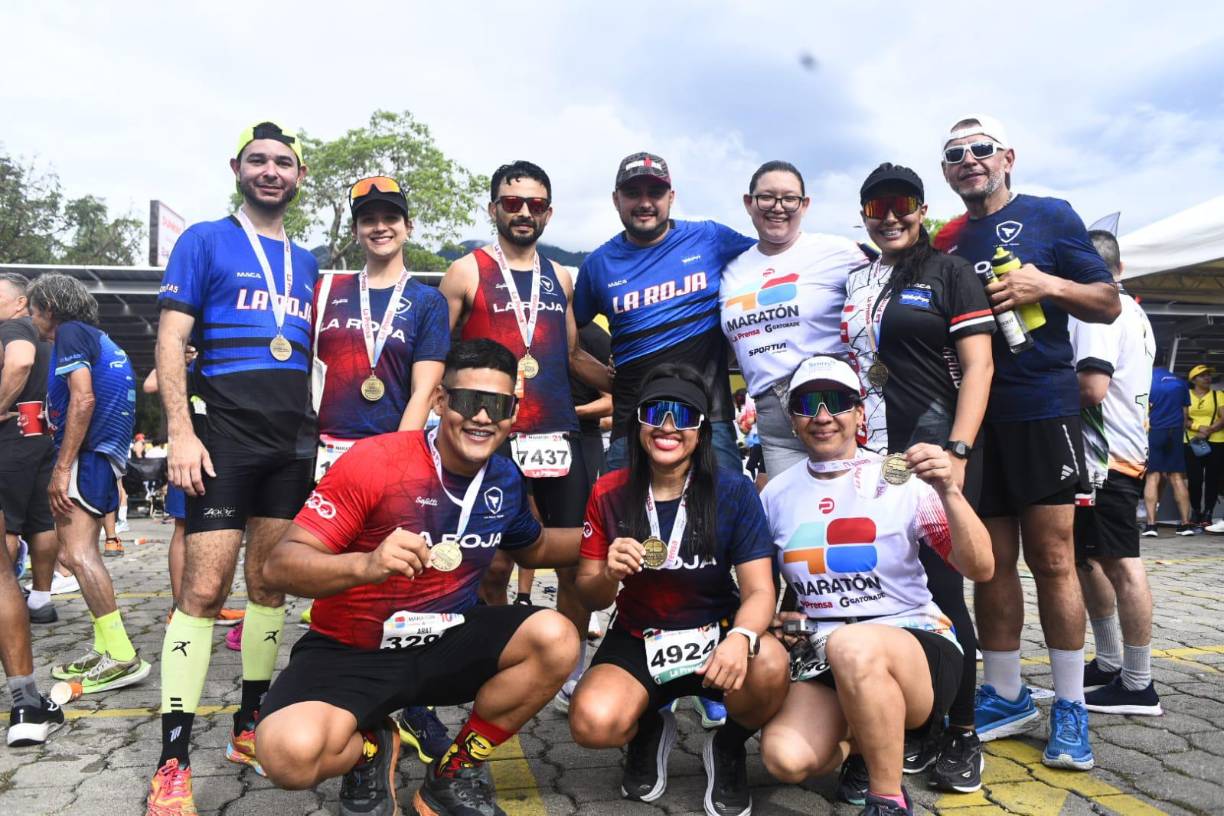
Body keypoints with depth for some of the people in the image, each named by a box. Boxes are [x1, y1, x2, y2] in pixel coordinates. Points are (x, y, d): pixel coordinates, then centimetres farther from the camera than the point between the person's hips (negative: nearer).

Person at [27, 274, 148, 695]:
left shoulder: (70, 333, -5)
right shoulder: (99, 338, 23)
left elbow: (83, 399, -17)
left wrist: (61, 468, -20)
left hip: (88, 452, -10)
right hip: (105, 454, 10)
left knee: (77, 553, -17)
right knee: (76, 550, 15)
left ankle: (122, 657, -21)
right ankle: (105, 648, 16)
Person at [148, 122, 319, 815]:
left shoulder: (308, 262, 17)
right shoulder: (204, 240, 3)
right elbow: (171, 342, -4)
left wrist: (320, 430, 11)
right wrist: (182, 432, -14)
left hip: (294, 441, 5)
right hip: (225, 436, -5)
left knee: (269, 582, 10)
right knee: (205, 588, -9)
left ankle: (250, 726, 22)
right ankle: (174, 759, 0)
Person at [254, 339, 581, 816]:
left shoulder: (505, 480, -2)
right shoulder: (373, 462, -20)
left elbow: (533, 549, 21)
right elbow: (281, 565, -21)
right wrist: (365, 565, -41)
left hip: (445, 646, 5)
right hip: (350, 651, -4)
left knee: (556, 640, -20)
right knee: (291, 753, -33)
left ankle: (453, 774, 3)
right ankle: (371, 749, 7)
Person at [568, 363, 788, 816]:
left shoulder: (733, 491, -11)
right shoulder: (610, 494, -6)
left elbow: (759, 590, -14)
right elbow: (590, 598, 0)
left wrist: (741, 637, -37)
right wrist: (609, 576, -25)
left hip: (715, 635, 0)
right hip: (639, 641, 1)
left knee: (769, 665, -34)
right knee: (592, 723, -28)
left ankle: (728, 748, 3)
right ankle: (649, 730, 12)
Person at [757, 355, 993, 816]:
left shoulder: (901, 480, -5)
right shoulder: (776, 494, 5)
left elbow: (981, 570, -12)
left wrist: (948, 489, -25)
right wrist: (771, 617, -3)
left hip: (914, 645, -3)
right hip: (820, 658, 4)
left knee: (851, 646, -38)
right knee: (785, 758, -24)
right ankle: (859, 740, 12)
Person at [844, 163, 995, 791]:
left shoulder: (949, 273, 2)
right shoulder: (851, 283, 16)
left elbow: (978, 365, -6)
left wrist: (957, 453, -16)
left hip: (935, 452, -4)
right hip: (869, 456, 5)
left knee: (940, 588, -1)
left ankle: (962, 734, 16)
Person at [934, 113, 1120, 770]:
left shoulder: (1050, 217, 3)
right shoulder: (945, 243, 14)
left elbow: (1108, 304, 1)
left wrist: (1046, 285, -16)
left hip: (1042, 407, -4)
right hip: (972, 416, 4)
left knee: (1051, 559, -2)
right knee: (993, 560, 9)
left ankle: (1070, 707, 12)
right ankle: (1005, 696, 21)